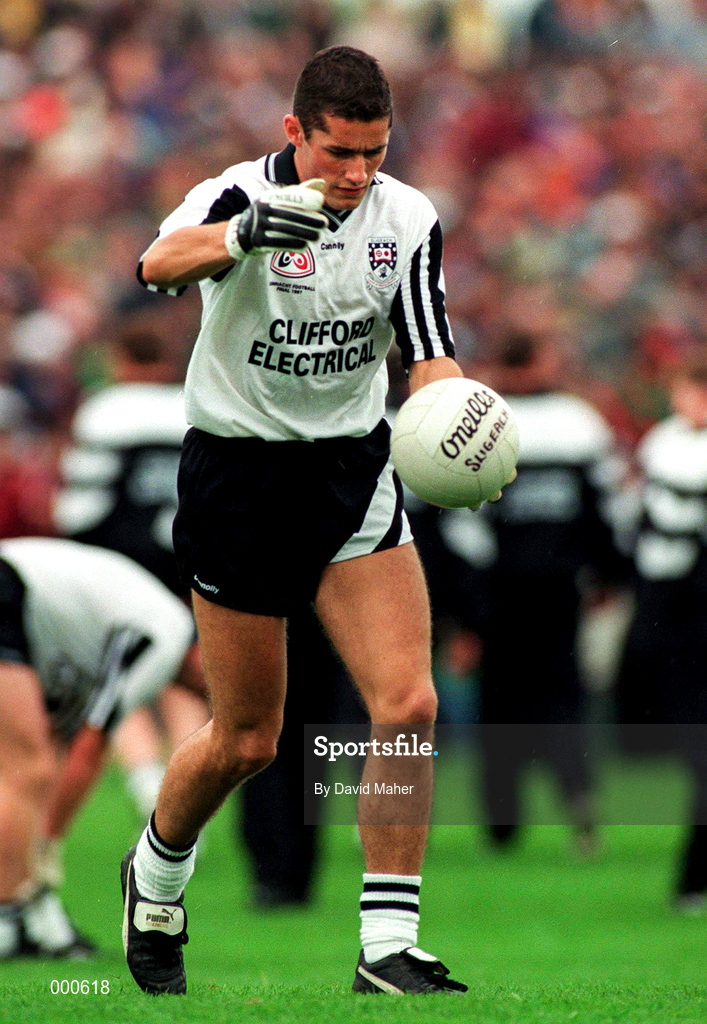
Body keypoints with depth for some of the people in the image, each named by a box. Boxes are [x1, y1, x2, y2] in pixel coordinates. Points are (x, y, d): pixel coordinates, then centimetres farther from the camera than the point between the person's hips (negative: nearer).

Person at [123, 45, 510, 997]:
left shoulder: (410, 220, -3)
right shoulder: (241, 195, -17)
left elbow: (429, 355, -7)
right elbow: (159, 266, -38)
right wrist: (246, 231, -60)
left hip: (354, 471, 3)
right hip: (238, 474, -3)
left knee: (408, 704, -13)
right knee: (247, 739, 4)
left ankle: (388, 948, -6)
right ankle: (154, 877, 35)